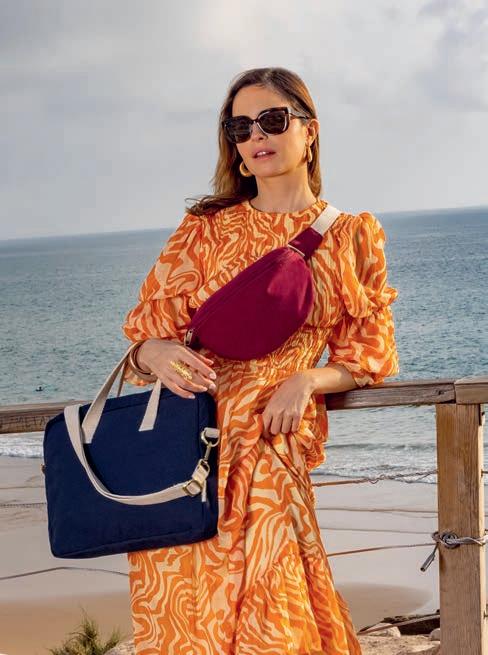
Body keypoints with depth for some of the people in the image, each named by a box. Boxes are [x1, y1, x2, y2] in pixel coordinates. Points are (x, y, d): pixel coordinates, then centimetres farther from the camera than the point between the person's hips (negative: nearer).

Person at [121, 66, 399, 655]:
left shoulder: (352, 236, 11)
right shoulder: (206, 226, 12)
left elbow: (369, 355, 13)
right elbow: (148, 326, 11)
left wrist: (309, 379, -8)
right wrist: (154, 352, -14)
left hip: (272, 448, -1)